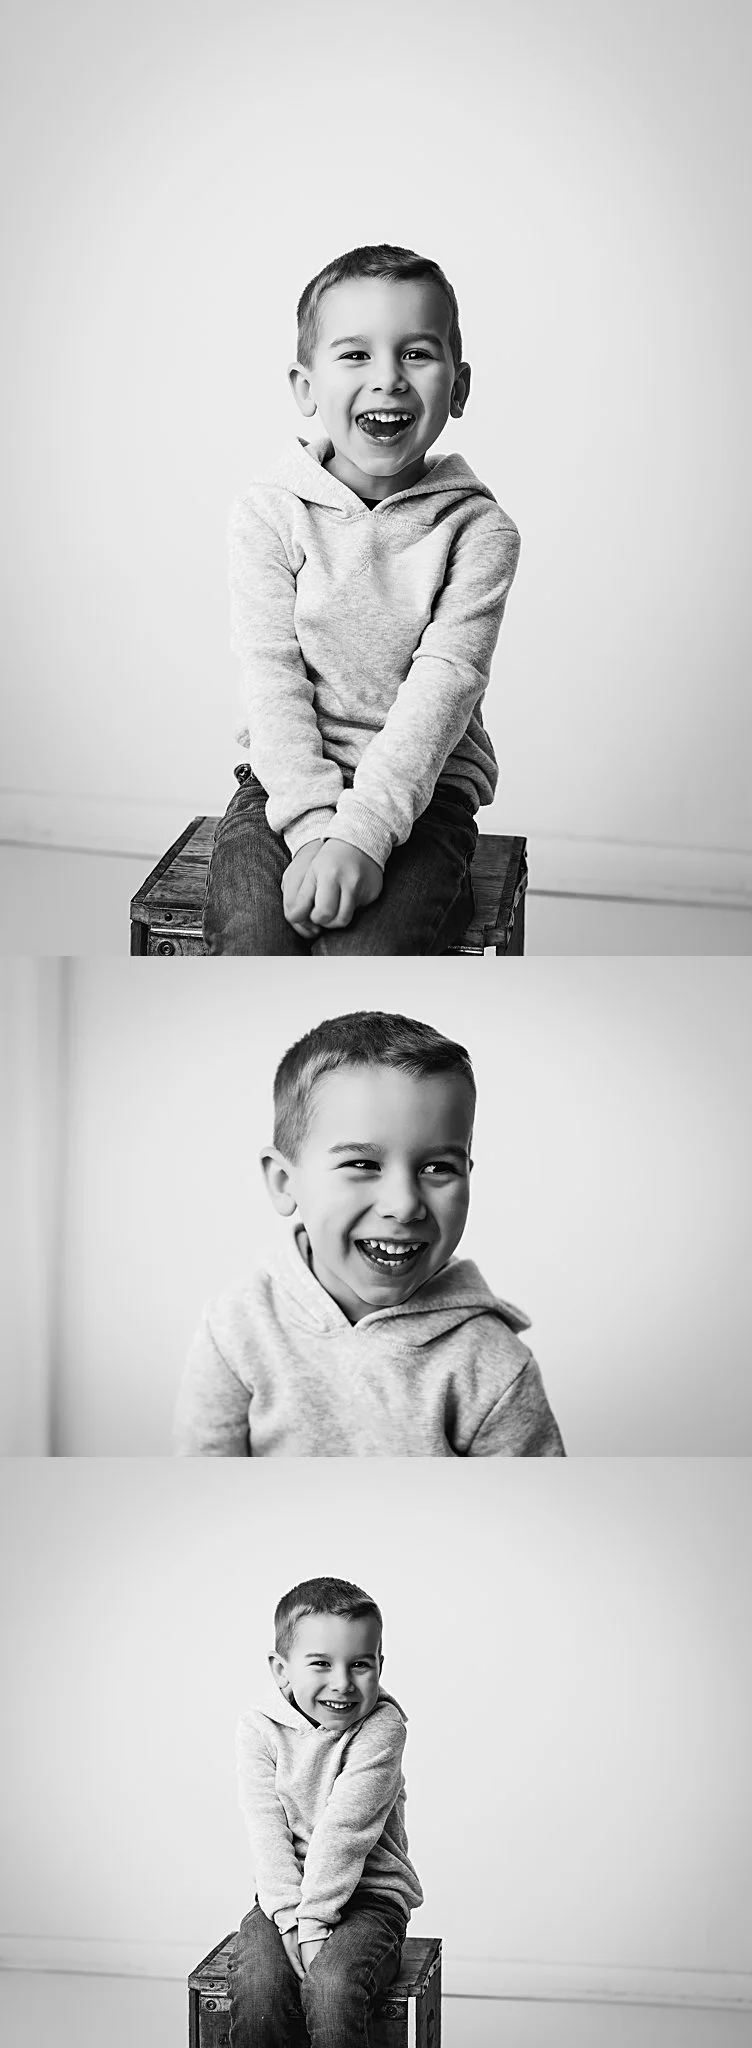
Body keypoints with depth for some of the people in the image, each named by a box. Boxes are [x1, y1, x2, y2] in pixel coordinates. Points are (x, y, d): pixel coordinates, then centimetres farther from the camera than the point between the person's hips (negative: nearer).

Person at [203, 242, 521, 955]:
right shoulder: (267, 514, 0)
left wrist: (361, 832, -25)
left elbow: (442, 688, -13)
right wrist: (315, 826, -20)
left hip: (423, 787, -1)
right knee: (249, 943, -24)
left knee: (362, 954, -27)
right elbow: (274, 683, -6)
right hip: (290, 782, 1)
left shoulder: (478, 529, -2)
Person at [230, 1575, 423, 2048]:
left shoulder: (381, 1728, -11)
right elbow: (269, 1835, -10)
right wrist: (292, 1920, -21)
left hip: (369, 1895, -2)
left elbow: (344, 1830, -18)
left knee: (332, 1986, -30)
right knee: (257, 1984, -26)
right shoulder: (259, 1731, -3)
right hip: (285, 1896, 2)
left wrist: (314, 1920, -24)